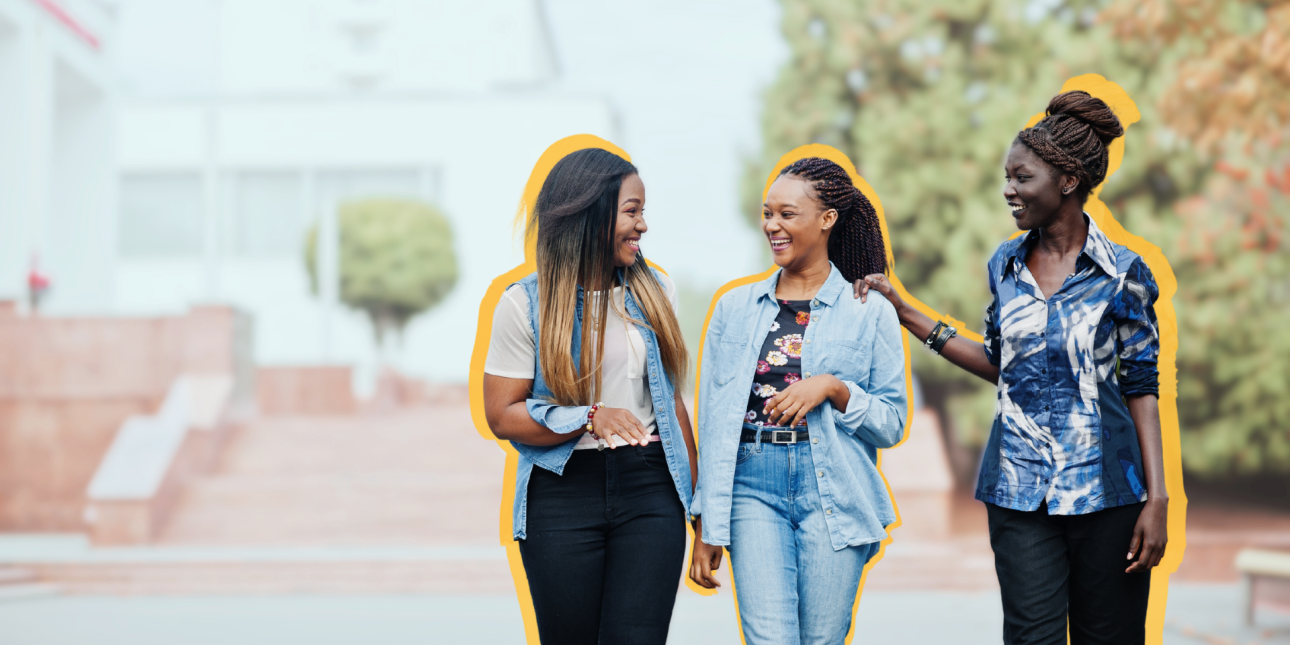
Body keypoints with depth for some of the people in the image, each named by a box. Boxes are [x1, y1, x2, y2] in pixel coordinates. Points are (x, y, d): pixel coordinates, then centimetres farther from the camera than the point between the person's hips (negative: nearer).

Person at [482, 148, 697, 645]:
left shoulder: (654, 291, 9)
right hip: (561, 493, -2)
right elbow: (502, 416, -5)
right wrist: (590, 419, -18)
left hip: (649, 490, 2)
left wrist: (697, 491, 15)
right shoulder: (525, 303, -3)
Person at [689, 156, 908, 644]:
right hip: (753, 493, 1)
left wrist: (833, 388, -13)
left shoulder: (870, 312, 4)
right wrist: (706, 526, 7)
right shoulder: (736, 307, 10)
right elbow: (713, 422, 10)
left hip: (832, 496, -1)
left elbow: (892, 424, 5)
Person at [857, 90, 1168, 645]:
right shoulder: (1006, 265, 8)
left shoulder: (1123, 273, -4)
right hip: (1020, 489, 3)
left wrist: (1157, 498, -7)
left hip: (1103, 489, -3)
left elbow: (1141, 386, -2)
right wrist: (905, 313, 13)